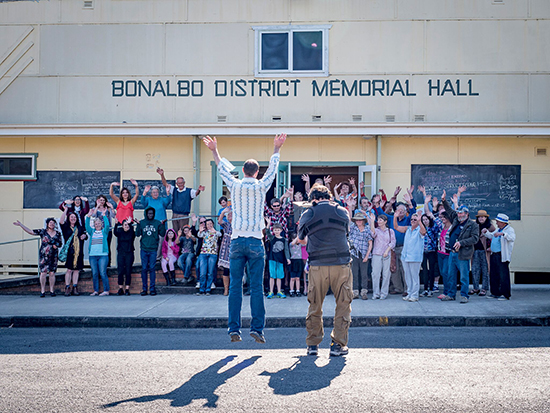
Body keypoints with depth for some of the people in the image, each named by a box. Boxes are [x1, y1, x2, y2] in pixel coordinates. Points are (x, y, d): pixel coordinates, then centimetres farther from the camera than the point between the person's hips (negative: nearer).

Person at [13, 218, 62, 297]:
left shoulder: (58, 233, 9)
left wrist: (56, 245, -7)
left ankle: (52, 291, 10)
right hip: (43, 255, -2)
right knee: (43, 273, -6)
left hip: (53, 256, 2)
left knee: (52, 273, 2)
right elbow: (30, 231, 1)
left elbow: (60, 244, 16)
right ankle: (42, 291, 1)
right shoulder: (42, 231, 2)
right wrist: (20, 225, -3)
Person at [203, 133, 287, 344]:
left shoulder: (235, 186, 4)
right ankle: (257, 327, -2)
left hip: (237, 241, 2)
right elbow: (272, 168, 18)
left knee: (235, 287, 3)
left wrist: (214, 150, 37)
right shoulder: (261, 186, 1)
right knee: (256, 287, 0)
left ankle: (234, 328, 2)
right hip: (255, 241, -1)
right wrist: (276, 149, 33)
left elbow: (222, 169, 21)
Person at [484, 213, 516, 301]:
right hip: (494, 255, 9)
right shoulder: (498, 229, 19)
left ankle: (505, 294, -1)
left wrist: (503, 234, -40)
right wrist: (486, 232, 17)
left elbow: (512, 238, -28)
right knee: (494, 275, 13)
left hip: (502, 256, -9)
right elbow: (491, 236, 35)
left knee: (503, 276, -7)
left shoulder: (509, 230, -8)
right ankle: (495, 293, 22)